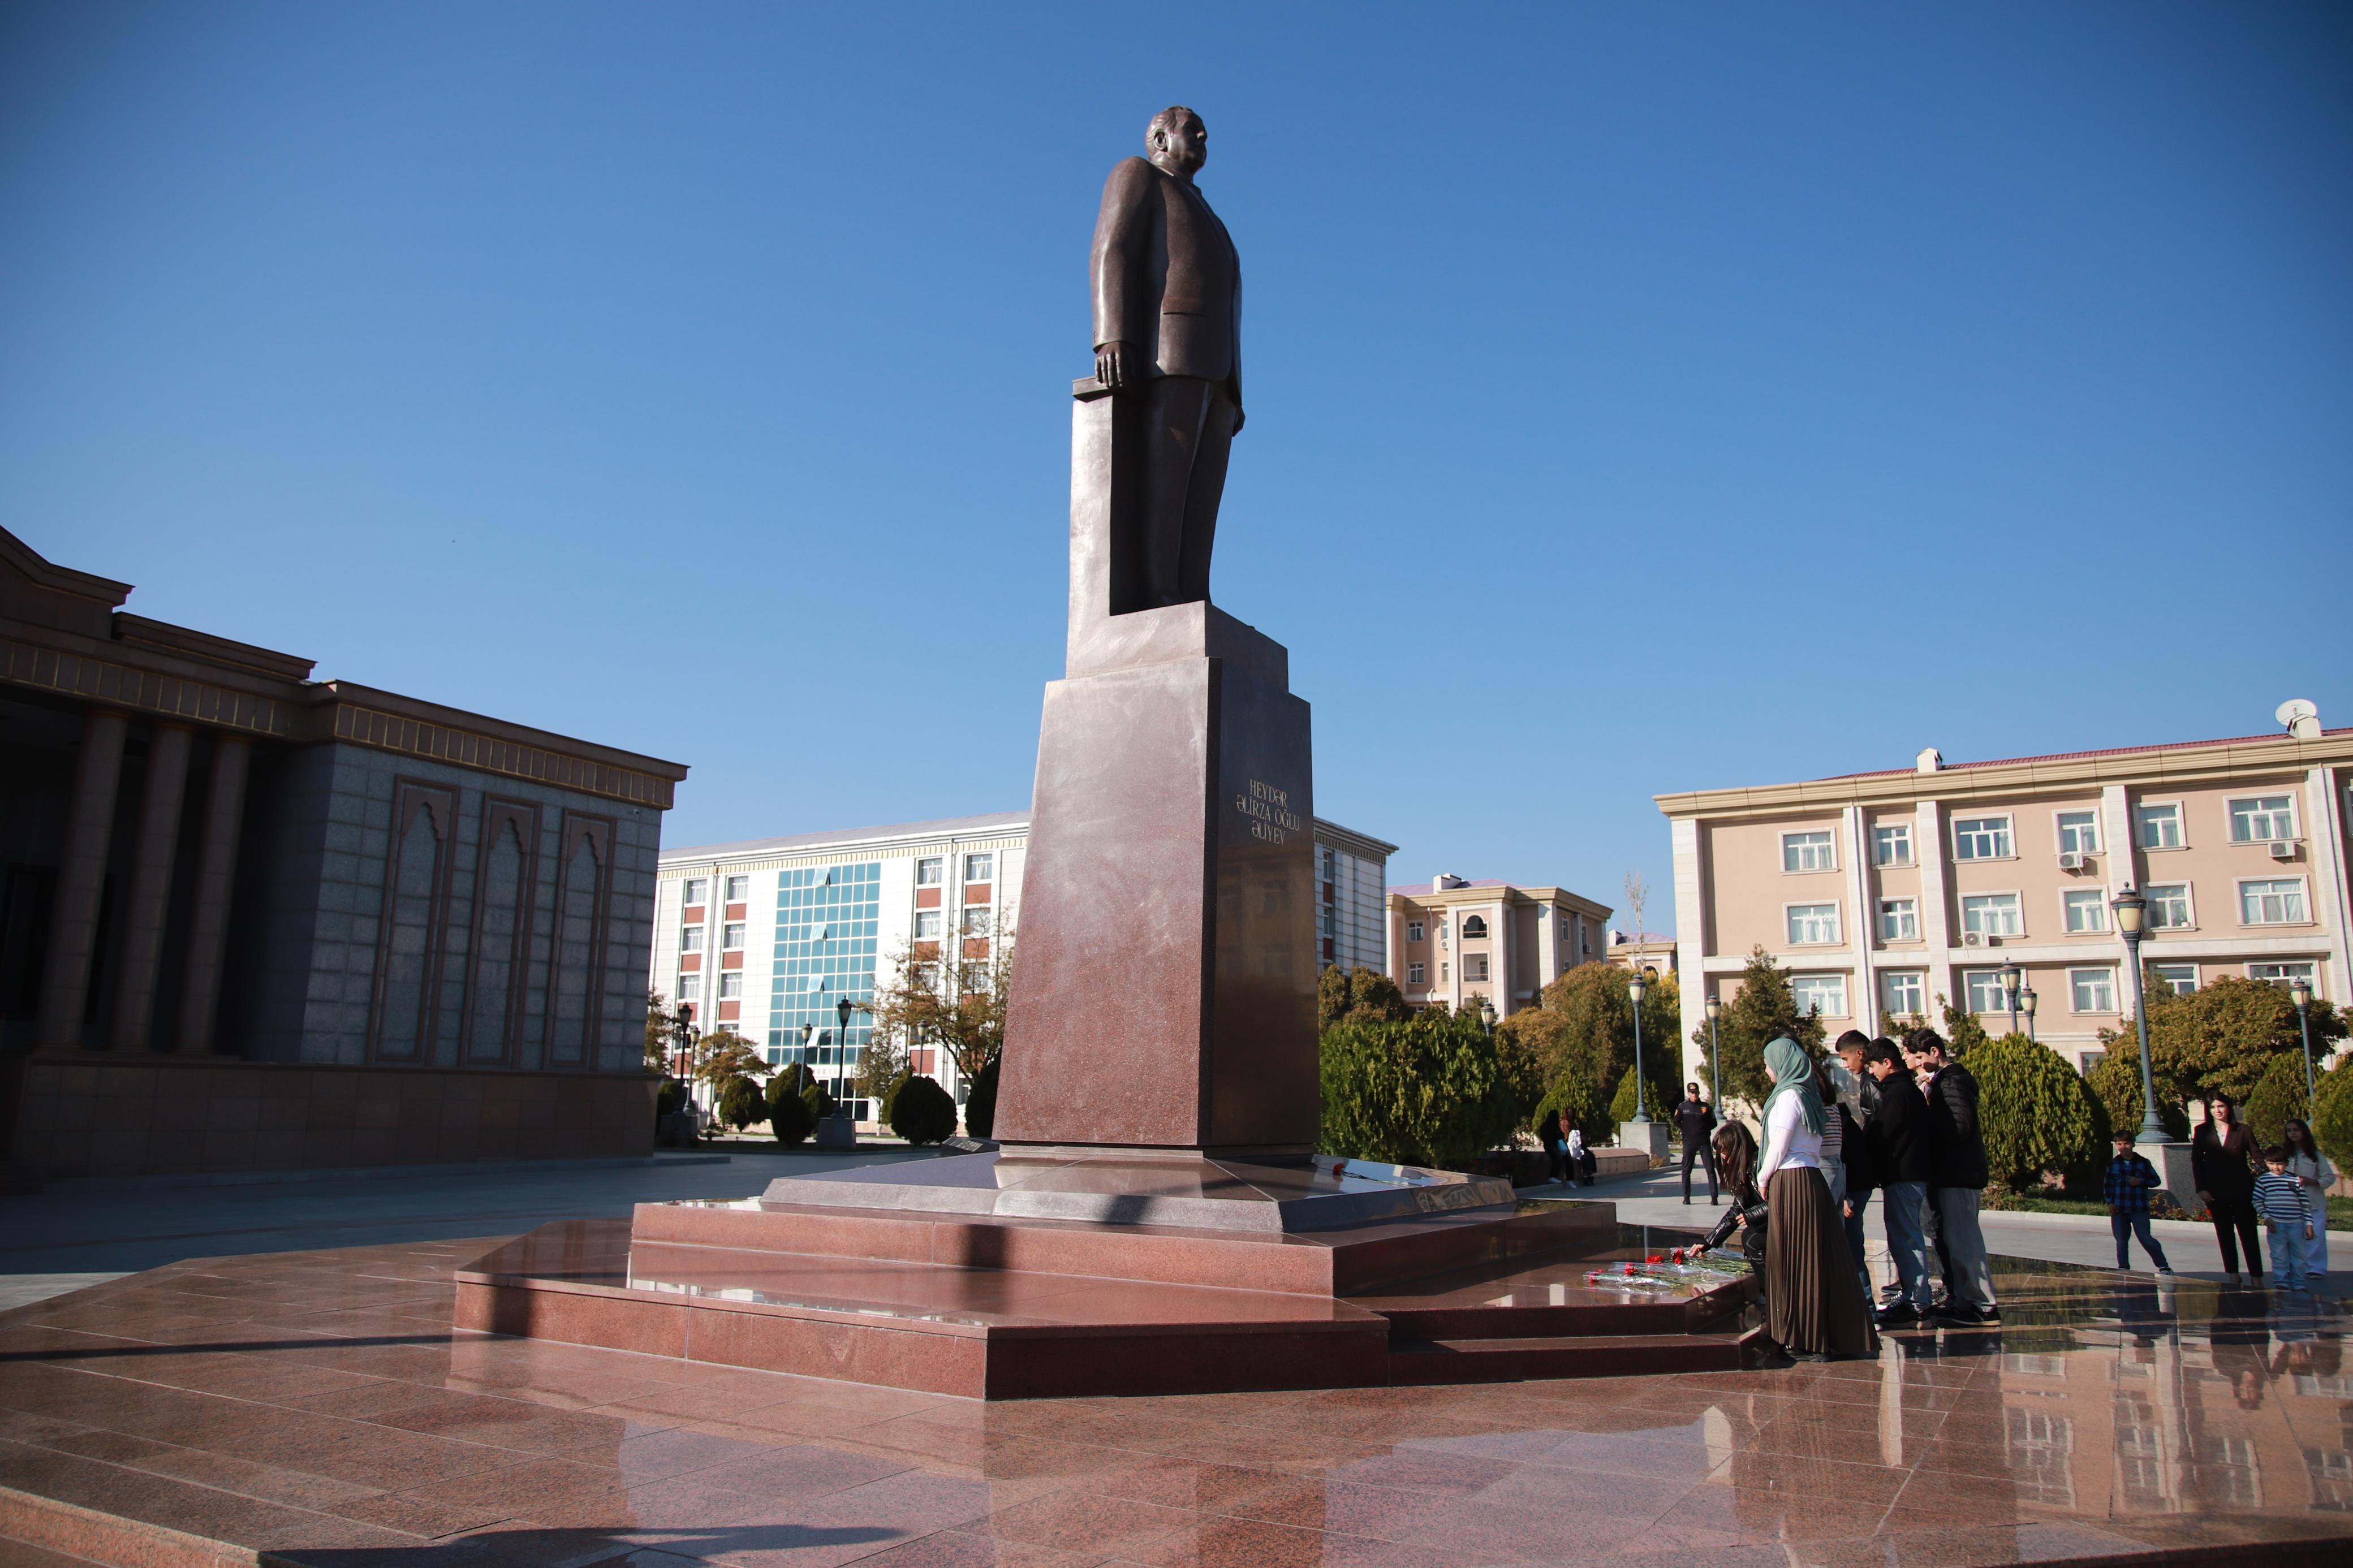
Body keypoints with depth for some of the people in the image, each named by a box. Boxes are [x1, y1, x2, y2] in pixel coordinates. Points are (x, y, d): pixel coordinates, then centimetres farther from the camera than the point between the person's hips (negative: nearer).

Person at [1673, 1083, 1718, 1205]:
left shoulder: (1705, 1107, 4)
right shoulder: (1682, 1107, 5)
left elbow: (1713, 1123, 9)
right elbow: (1677, 1122, 8)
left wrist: (1704, 1130, 0)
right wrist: (1686, 1130, 1)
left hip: (1704, 1141, 0)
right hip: (1689, 1142, 0)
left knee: (1710, 1169, -6)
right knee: (1686, 1170, 2)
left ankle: (1713, 1196, -5)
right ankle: (1686, 1196, 10)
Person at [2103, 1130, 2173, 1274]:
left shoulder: (2143, 1163, 1)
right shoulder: (2113, 1164, 6)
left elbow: (2156, 1181, 5)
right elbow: (2107, 1185, 11)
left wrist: (2141, 1182, -11)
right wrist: (2110, 1202, 1)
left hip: (2139, 1208, -3)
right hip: (2119, 1208, 3)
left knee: (2145, 1238, -8)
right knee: (2121, 1240, 6)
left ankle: (2163, 1266, 5)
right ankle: (2124, 1267, 17)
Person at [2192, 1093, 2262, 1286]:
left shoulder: (2242, 1131, 1)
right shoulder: (2202, 1131, 4)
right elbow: (2196, 1161, 5)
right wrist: (2201, 1189, -2)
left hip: (2241, 1190, -2)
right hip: (2216, 1191, 2)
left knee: (2248, 1234, -1)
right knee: (2224, 1234, 7)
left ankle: (2256, 1277, 3)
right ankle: (2232, 1274, 12)